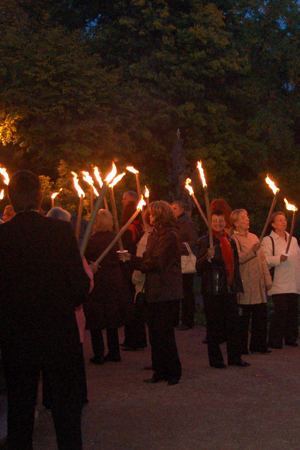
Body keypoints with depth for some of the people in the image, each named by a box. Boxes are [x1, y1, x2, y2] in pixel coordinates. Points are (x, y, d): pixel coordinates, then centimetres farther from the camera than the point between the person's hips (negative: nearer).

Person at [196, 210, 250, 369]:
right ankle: (215, 359, 11)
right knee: (213, 326, 2)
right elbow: (199, 267, -10)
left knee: (233, 324, 9)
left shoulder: (230, 241, 15)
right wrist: (207, 257, -29)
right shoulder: (204, 241, -3)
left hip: (229, 290, 5)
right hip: (212, 290, -5)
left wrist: (238, 287, 17)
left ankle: (234, 357, 20)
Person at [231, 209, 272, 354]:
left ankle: (258, 345, 19)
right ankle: (241, 347, 8)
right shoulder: (233, 239, -5)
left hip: (259, 284, 7)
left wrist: (268, 280, 14)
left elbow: (263, 260, 19)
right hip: (244, 285, -7)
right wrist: (252, 251, -29)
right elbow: (237, 259, -17)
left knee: (261, 315, 8)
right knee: (244, 317, -2)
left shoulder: (254, 237, 18)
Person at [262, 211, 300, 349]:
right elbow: (265, 260, -10)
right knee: (280, 311, -11)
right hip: (279, 284, -6)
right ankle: (274, 341, -2)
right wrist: (279, 259, -22)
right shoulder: (268, 240, 0)